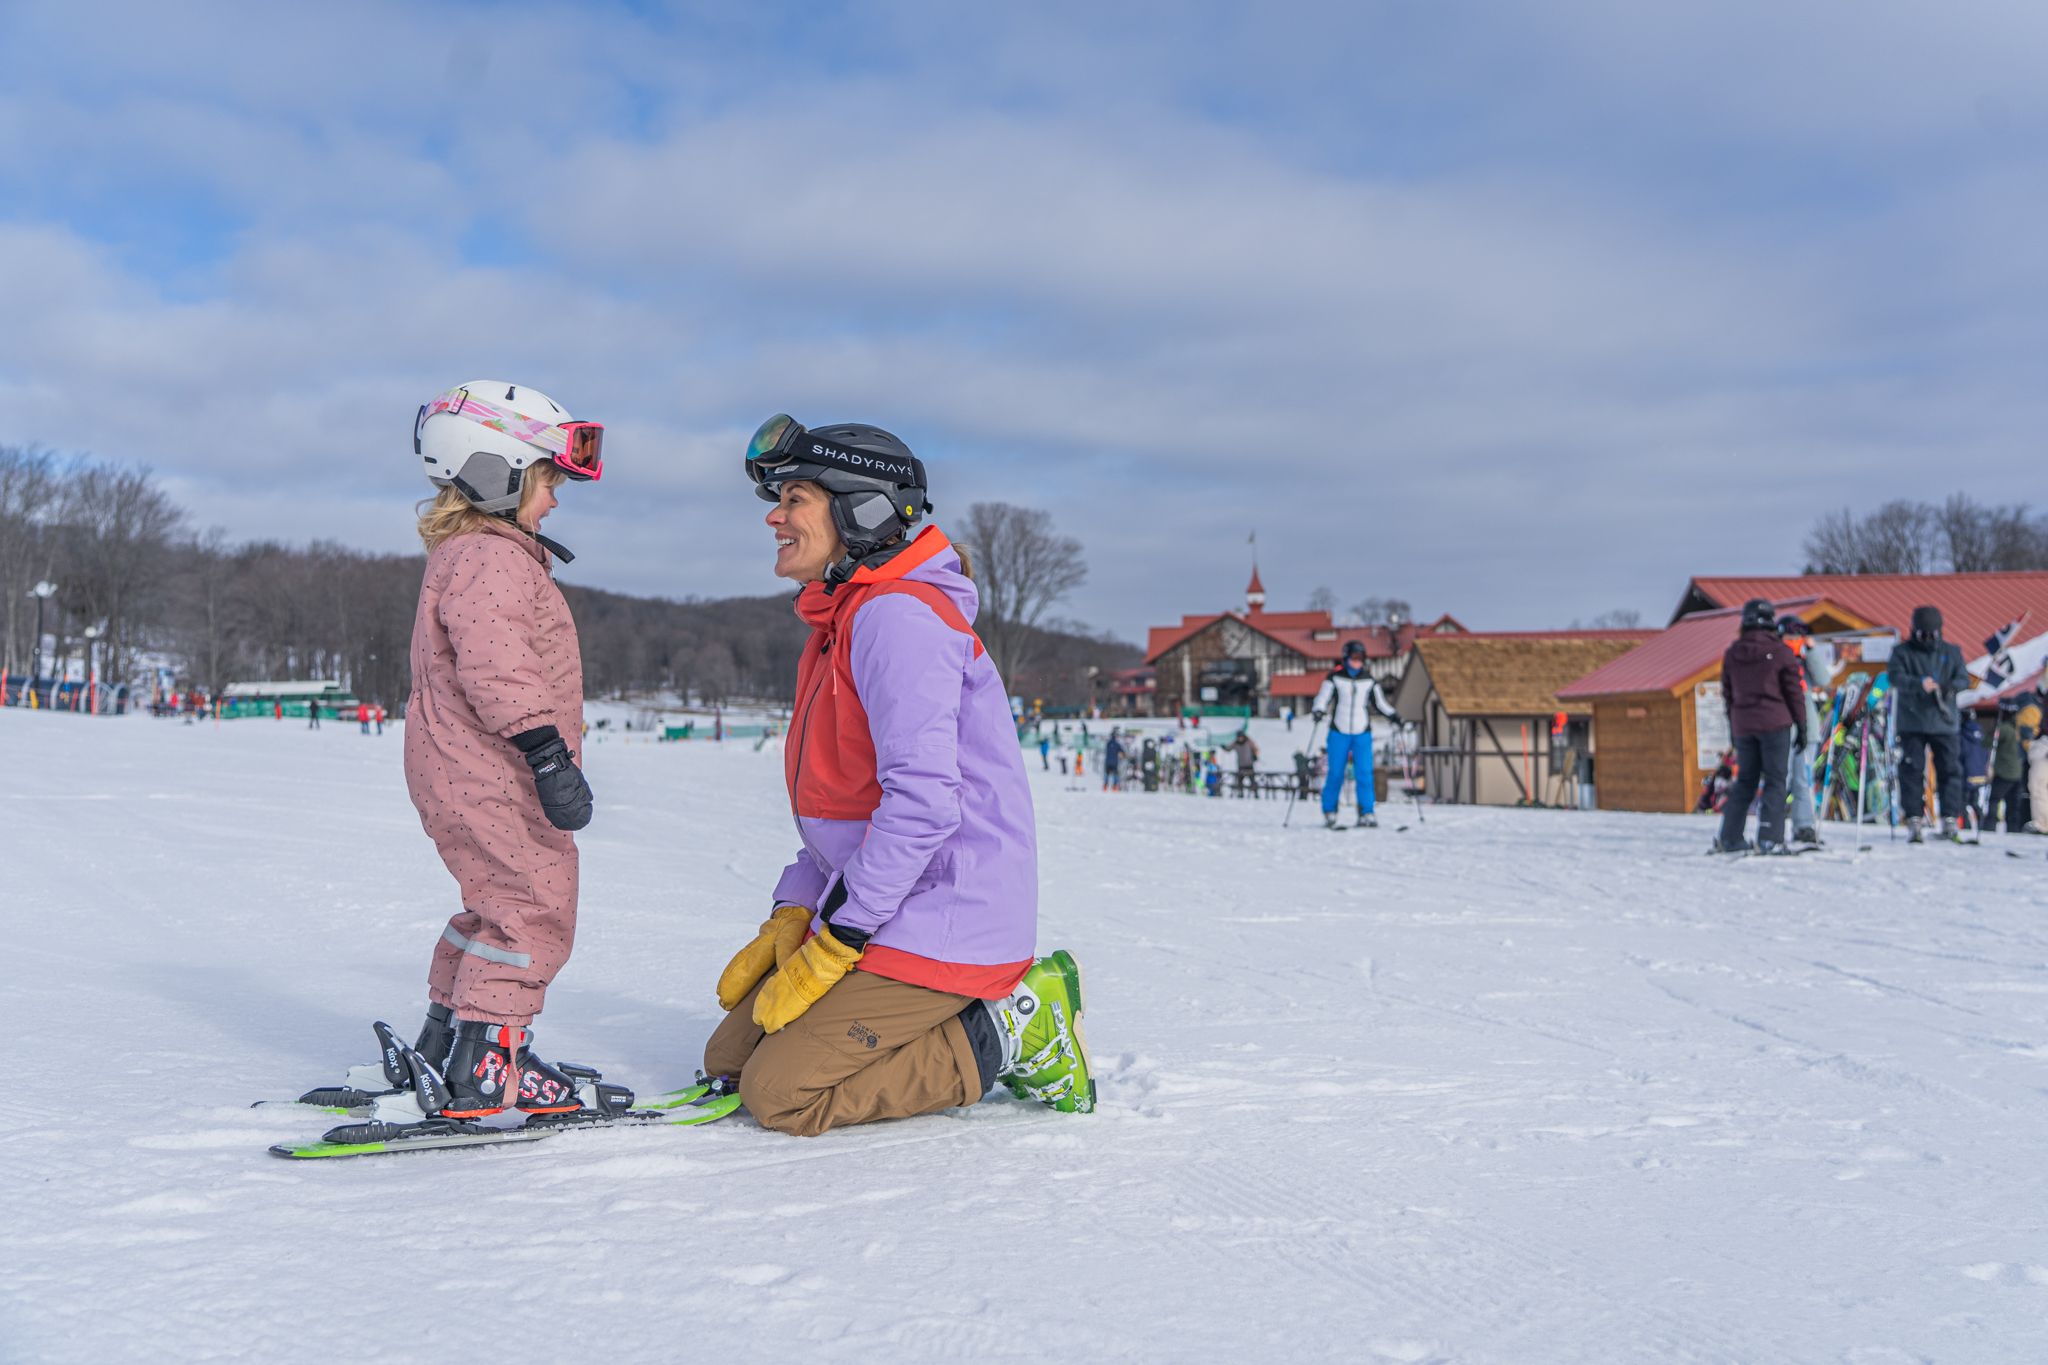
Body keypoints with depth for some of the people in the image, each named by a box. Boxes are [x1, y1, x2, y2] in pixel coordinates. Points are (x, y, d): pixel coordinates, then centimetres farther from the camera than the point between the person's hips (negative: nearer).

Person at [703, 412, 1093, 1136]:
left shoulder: (897, 616, -17)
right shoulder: (842, 622, 16)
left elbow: (923, 801, -26)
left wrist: (831, 943, -21)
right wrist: (788, 920, 9)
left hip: (942, 924, -10)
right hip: (885, 914, 10)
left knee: (780, 1094, -14)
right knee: (730, 1057, 10)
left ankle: (1010, 1033, -3)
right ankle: (983, 1003, 11)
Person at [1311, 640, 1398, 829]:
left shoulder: (1369, 680, 9)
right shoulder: (1335, 677, 1)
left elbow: (1380, 702, 17)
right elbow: (1323, 697, -4)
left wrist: (1393, 714, 3)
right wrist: (1318, 711, -23)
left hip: (1362, 734, 2)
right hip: (1339, 732, -2)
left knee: (1364, 774, -7)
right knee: (1336, 773, -1)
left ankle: (1366, 813, -4)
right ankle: (1329, 811, 13)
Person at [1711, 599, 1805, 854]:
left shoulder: (1732, 654, 7)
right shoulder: (1780, 652, -6)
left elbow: (1727, 694, 13)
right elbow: (1794, 692, -4)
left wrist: (1733, 727, 21)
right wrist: (1801, 726, 2)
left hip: (1742, 726, 5)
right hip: (1775, 723, -4)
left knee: (1745, 781, 13)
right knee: (1775, 781, -1)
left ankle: (1728, 837, 11)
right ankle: (1770, 839, -8)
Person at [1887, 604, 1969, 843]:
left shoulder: (1951, 652, 12)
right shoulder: (1902, 651, 4)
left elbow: (1963, 678, 2)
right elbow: (1896, 677, -11)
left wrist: (1949, 687, -21)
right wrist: (1919, 684, -30)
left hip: (1943, 722, 2)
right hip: (1912, 722, -2)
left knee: (1950, 769, 1)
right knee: (1912, 770, -5)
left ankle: (1950, 818, 9)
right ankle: (1915, 819, -2)